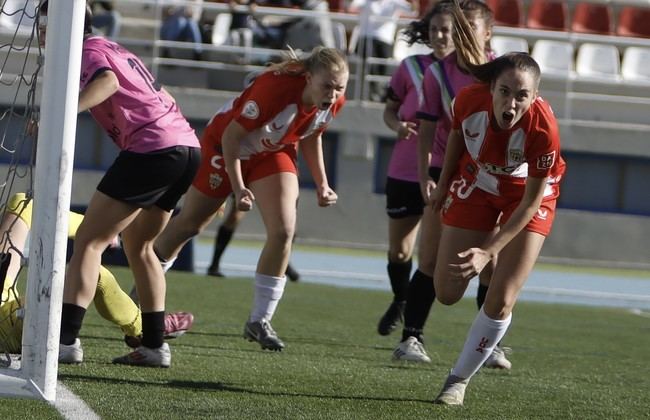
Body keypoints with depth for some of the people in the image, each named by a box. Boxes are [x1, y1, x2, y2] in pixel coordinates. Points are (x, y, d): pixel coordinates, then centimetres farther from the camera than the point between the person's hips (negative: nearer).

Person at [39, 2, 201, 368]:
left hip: (151, 150, -9)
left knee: (88, 241, -8)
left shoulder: (89, 51, -2)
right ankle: (154, 345, 19)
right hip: (188, 145, 9)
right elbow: (162, 98, 32)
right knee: (138, 245, 22)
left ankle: (66, 337, -18)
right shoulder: (117, 51, 25)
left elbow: (107, 81, -25)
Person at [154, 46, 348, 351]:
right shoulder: (275, 89, -39)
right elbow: (231, 136, -29)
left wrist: (321, 183, 1)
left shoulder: (334, 102, -18)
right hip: (225, 145, -5)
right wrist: (238, 188, -31)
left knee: (283, 230, -14)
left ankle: (260, 321, -5)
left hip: (273, 154, 5)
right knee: (190, 224, 10)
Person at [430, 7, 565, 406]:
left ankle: (459, 380, 11)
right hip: (476, 183, 3)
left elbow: (531, 202, -26)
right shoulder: (470, 99, -30)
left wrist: (489, 250, -31)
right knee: (447, 293, 3)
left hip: (527, 196, -3)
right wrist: (444, 181, 9)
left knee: (501, 300, -10)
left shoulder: (543, 128, -38)